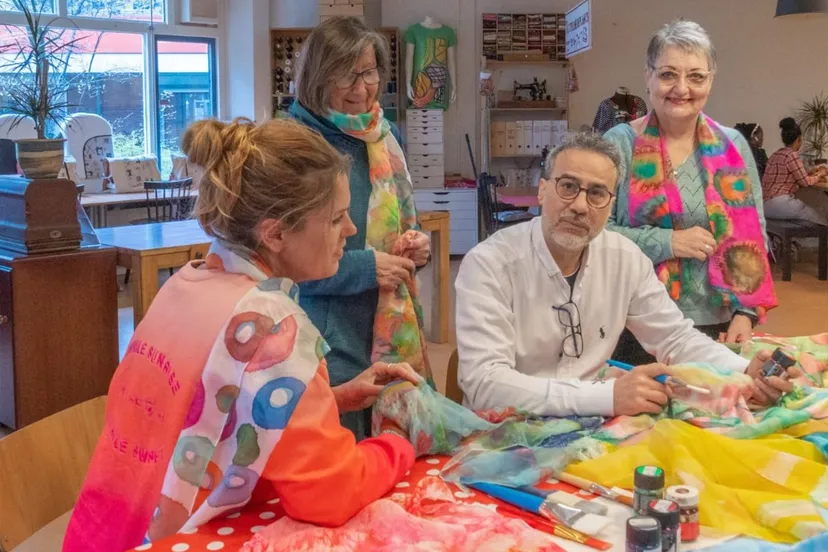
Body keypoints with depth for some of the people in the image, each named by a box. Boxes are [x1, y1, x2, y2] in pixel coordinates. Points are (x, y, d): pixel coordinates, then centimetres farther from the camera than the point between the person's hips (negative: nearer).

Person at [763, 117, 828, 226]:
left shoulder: (777, 154, 16)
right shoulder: (792, 155, -10)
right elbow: (805, 182, -5)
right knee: (819, 214, 4)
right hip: (779, 203, -9)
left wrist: (813, 173, 25)